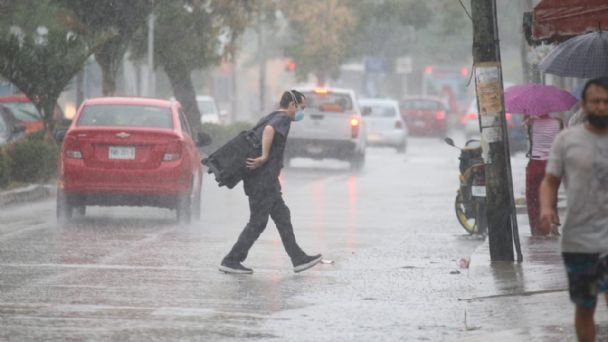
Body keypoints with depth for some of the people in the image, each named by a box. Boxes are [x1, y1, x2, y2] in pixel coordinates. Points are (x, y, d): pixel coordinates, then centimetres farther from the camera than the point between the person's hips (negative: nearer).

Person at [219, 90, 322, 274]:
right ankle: (231, 261, -2)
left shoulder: (269, 117, 20)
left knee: (282, 217, 12)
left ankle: (299, 259, 15)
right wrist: (265, 157, -27)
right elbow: (269, 130, -31)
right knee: (257, 222, -5)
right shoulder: (283, 119, -10)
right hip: (264, 178, -10)